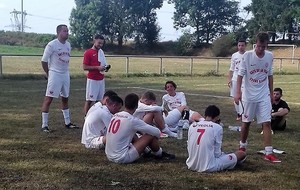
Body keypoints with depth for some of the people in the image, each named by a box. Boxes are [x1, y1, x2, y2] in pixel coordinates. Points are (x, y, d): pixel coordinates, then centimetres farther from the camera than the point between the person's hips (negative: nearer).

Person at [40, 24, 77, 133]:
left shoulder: (68, 45, 8)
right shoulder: (52, 45, -14)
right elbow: (44, 61, -10)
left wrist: (65, 70, 11)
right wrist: (48, 74, -5)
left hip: (66, 74, 8)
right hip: (55, 74, -8)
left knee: (65, 98, 15)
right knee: (48, 98, -6)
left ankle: (67, 122, 26)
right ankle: (44, 125, -1)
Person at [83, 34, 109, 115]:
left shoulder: (101, 52, 13)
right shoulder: (88, 52, -8)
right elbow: (84, 67, -12)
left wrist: (105, 67, 1)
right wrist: (97, 67, -18)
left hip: (101, 79, 6)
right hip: (92, 80, -6)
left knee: (99, 100, 8)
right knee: (89, 100, -2)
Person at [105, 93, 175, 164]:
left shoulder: (115, 116, 6)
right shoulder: (132, 120, -15)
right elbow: (157, 132, -7)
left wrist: (143, 132, 23)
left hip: (110, 156, 8)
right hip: (122, 158, -8)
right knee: (151, 135, -1)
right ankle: (159, 154, 25)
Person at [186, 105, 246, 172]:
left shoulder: (192, 126, 4)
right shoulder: (217, 127, -9)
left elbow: (189, 148, 11)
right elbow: (217, 153, -5)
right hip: (209, 167, -7)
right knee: (242, 154, 10)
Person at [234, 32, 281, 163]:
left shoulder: (270, 56, -1)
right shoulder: (247, 55, -12)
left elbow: (270, 75, 10)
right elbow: (240, 74, -10)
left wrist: (271, 93, 12)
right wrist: (238, 92, -18)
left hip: (264, 95, 3)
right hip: (249, 95, -2)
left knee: (267, 123, -3)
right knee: (246, 122, 10)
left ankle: (268, 153, -2)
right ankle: (242, 147, 28)